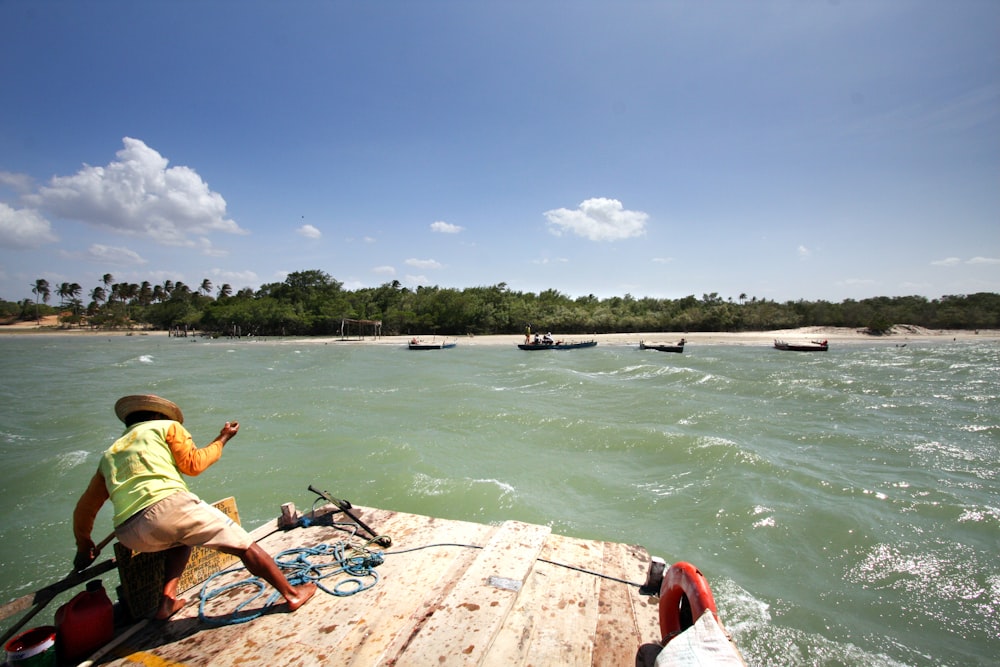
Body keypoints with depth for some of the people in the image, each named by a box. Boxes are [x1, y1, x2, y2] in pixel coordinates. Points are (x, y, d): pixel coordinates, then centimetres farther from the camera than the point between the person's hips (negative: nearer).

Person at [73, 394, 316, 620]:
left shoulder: (109, 454, 29)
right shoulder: (167, 426, 14)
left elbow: (84, 508, 30)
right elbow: (192, 464, 3)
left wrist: (84, 547, 43)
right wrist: (222, 439, 16)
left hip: (130, 537, 6)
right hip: (169, 506, -6)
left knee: (182, 538, 37)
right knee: (243, 544, 2)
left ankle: (167, 600, 22)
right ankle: (291, 593, 2)